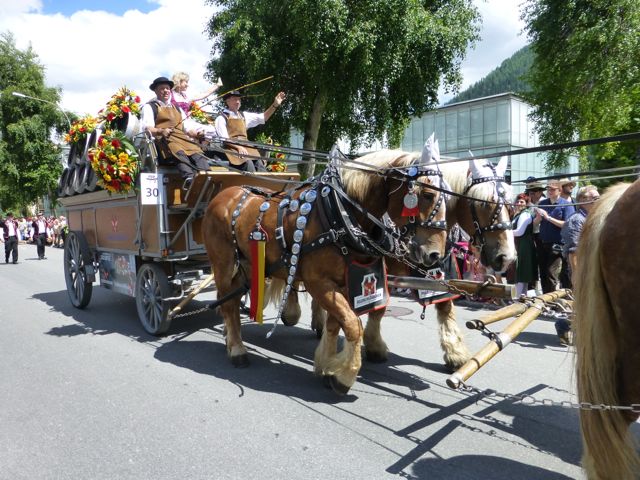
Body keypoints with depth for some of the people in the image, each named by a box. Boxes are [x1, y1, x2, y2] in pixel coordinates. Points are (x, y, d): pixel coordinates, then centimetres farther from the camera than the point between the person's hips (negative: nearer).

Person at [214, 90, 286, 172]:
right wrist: (238, 147, -23)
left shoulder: (243, 116, 22)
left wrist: (275, 105, 12)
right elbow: (224, 139, -7)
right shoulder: (222, 118, 4)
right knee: (248, 164, -31)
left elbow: (263, 117, 23)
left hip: (246, 147, 6)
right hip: (232, 148, -6)